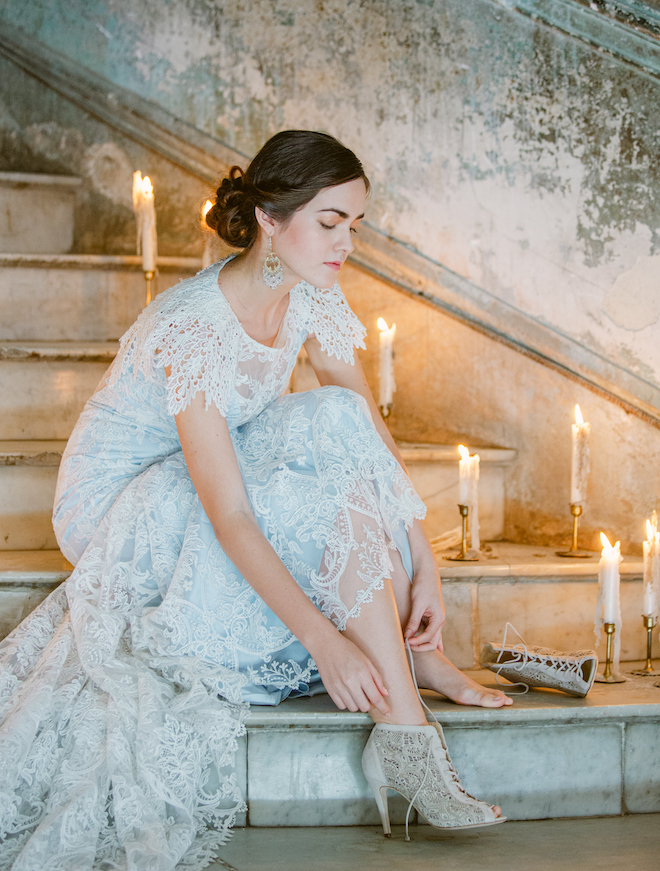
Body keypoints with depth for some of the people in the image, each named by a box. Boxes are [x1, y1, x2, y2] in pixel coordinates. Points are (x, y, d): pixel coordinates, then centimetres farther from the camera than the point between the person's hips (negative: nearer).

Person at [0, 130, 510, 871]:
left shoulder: (309, 296, -9)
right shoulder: (194, 329, -31)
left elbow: (374, 435, -9)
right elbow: (229, 515, -35)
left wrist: (422, 562, -19)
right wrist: (324, 638, -40)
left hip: (221, 468, 7)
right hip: (119, 505, -7)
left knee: (342, 426, -20)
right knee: (334, 476, -28)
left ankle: (421, 654, -17)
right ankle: (403, 731, -28)